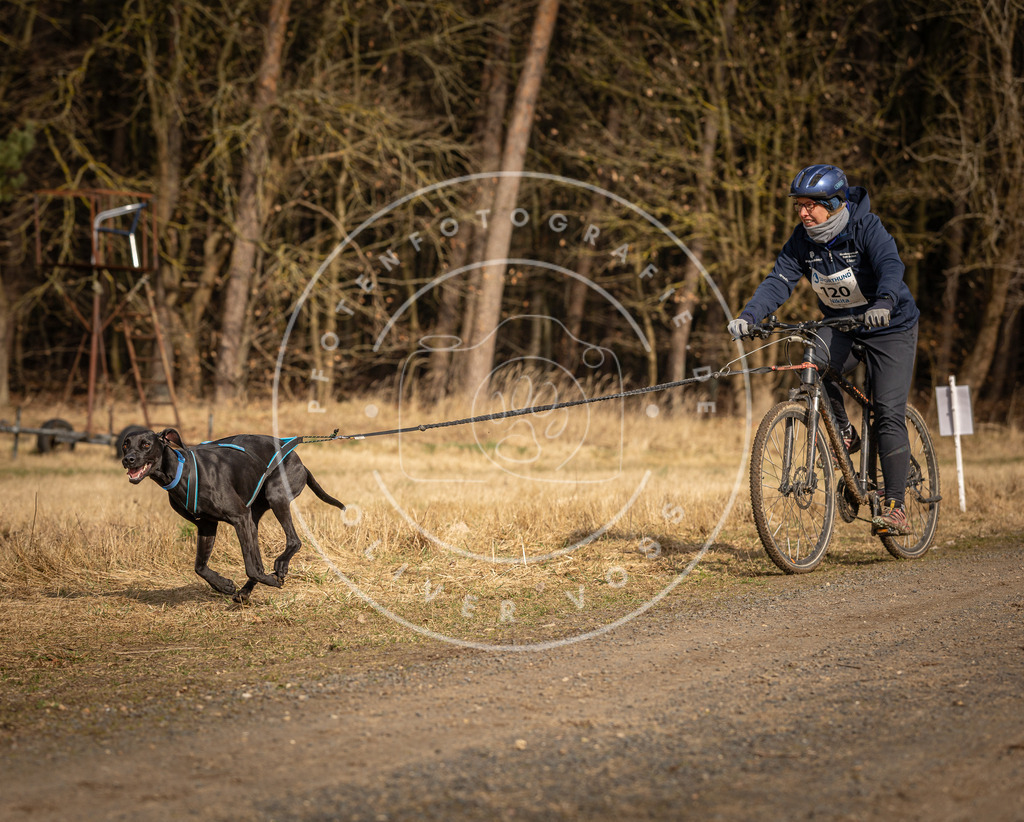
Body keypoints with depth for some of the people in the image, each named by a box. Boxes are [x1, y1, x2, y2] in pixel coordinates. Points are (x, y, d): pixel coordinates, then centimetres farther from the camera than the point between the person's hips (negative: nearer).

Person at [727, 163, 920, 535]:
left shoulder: (867, 227, -22)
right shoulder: (803, 239, -8)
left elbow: (891, 266, -37)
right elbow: (779, 280, -15)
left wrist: (884, 302, -58)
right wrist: (748, 316, -33)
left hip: (891, 327, -4)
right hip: (842, 326, 4)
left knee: (889, 415, -13)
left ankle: (895, 507, -8)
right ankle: (843, 433, -4)